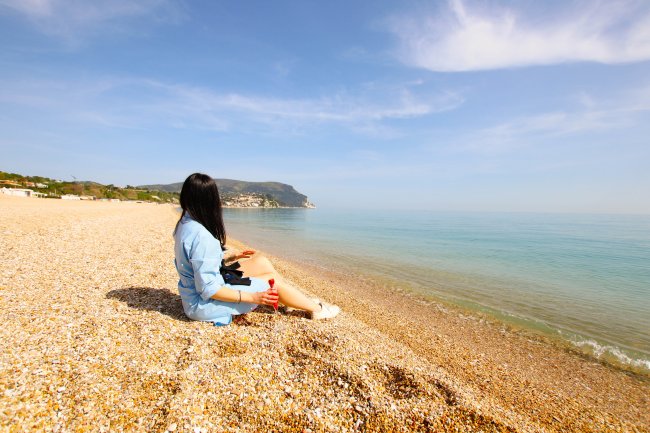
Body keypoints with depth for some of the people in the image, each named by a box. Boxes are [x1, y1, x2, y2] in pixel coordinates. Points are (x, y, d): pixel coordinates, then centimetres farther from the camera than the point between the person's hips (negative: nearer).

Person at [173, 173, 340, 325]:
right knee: (274, 281, -5)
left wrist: (233, 257, 14)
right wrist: (253, 297, -26)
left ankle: (302, 299, 18)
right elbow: (208, 290, -28)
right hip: (204, 303, -9)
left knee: (262, 262, 6)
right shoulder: (201, 236, -31)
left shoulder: (185, 224, 0)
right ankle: (317, 309, 16)